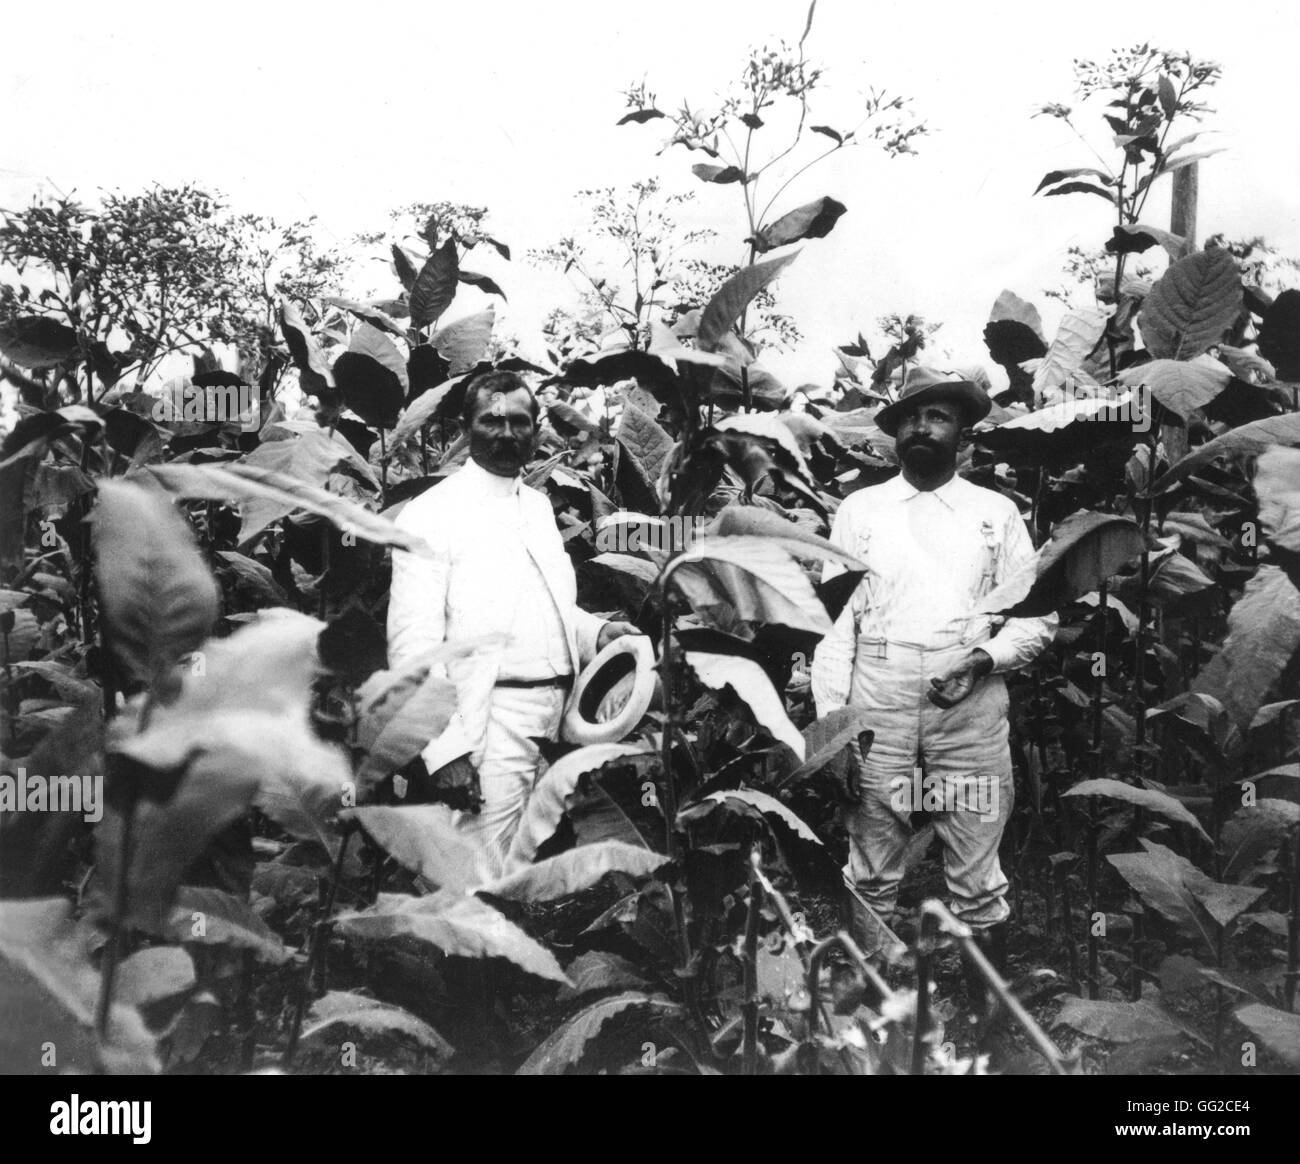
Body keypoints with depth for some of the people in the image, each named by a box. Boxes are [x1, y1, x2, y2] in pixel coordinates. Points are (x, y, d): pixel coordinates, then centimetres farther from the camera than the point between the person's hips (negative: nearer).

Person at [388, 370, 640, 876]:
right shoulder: (430, 514, -8)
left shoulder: (539, 505, 15)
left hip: (559, 716, 7)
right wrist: (445, 749, -20)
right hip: (492, 722, -7)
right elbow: (413, 645, -13)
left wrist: (597, 632, 5)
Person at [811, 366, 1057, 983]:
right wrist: (831, 725, -3)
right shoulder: (859, 510, 10)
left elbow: (1037, 616, 10)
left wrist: (984, 658, -9)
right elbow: (834, 623, 5)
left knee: (977, 882, 3)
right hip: (877, 716, 0)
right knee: (871, 878, 4)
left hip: (973, 714, 0)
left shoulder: (997, 512, 12)